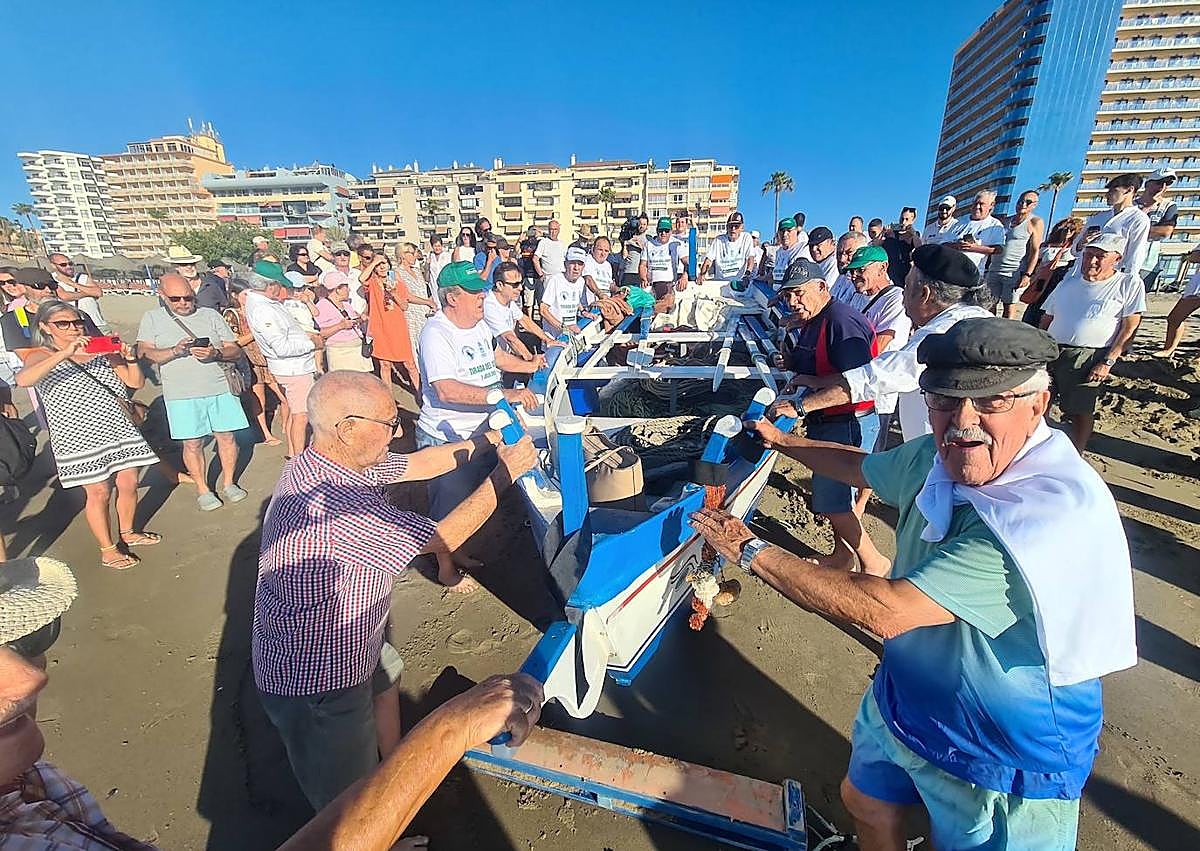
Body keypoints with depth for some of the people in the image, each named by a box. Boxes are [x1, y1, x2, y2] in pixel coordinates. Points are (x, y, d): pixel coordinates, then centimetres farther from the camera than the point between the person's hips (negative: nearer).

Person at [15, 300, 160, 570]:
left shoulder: (102, 351, 10)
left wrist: (130, 358, -13)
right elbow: (22, 380, -25)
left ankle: (127, 533, 30)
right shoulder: (42, 355, -2)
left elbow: (136, 382, 6)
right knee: (99, 492, 1)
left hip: (118, 428, 4)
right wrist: (65, 353, -32)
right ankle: (108, 550, 15)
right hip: (78, 436, -4)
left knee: (129, 483, 8)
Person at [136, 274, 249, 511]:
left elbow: (235, 351, 5)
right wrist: (176, 351, -20)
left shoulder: (210, 315, 9)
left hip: (220, 388, 1)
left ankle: (228, 484, 22)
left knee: (226, 437, 6)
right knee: (193, 444, 3)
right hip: (181, 394, -1)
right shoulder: (153, 318, 7)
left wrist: (215, 353, -16)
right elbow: (144, 353, -3)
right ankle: (203, 490, 18)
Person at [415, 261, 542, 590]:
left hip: (480, 430, 9)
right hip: (446, 439, -8)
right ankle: (446, 570, 31)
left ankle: (456, 553, 46)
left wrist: (530, 366, 18)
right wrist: (505, 395, -42)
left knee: (469, 500, 24)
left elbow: (494, 355, 26)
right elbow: (447, 390, -36)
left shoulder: (478, 323, 5)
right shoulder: (436, 333, -23)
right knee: (448, 505, 10)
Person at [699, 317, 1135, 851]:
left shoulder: (1054, 512, -36)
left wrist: (752, 552, -33)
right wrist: (782, 441, 18)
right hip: (902, 701, 7)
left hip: (1004, 756, -6)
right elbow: (861, 467, 11)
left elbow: (886, 611, -39)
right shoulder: (939, 459, -12)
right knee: (865, 805, 28)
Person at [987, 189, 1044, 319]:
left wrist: (1027, 274, -15)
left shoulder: (1035, 222, 1)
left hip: (1015, 272, -5)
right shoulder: (1007, 220, 17)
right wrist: (987, 267, 15)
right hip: (994, 269, 5)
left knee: (1009, 308, -3)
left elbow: (1035, 251, -5)